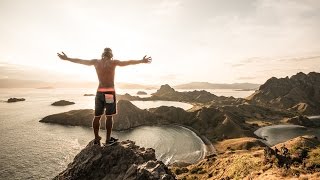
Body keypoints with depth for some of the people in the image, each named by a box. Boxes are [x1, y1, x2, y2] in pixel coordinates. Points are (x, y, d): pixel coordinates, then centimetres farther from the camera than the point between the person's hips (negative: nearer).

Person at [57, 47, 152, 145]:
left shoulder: (96, 62, 6)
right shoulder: (113, 62, -4)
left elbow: (80, 61, 14)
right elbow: (128, 62, -4)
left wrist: (67, 58, 27)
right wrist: (142, 61, 0)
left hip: (99, 92, 3)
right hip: (110, 92, -3)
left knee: (97, 116, 12)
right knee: (109, 116, 5)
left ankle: (96, 139, 19)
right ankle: (108, 139, 12)